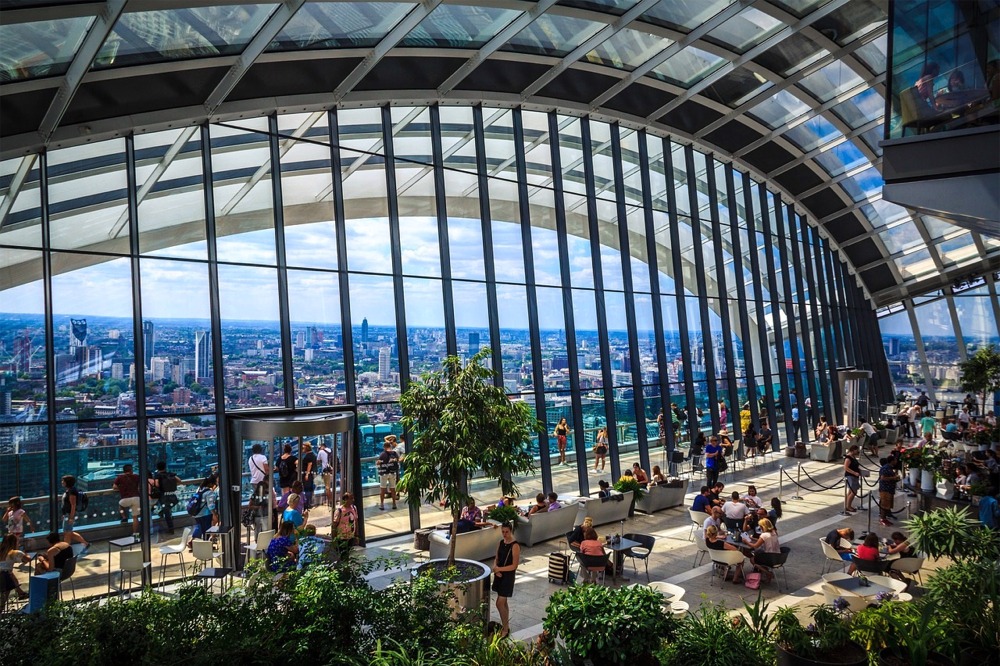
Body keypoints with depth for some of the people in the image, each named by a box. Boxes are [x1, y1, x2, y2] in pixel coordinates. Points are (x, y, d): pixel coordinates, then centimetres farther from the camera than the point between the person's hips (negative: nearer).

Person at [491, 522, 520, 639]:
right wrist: (495, 568, -9)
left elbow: (514, 566, -19)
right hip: (499, 575, 7)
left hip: (508, 576, -7)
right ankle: (506, 625, 29)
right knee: (503, 602, 16)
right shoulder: (500, 543, 4)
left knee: (499, 604, -6)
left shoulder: (515, 546, -18)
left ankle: (505, 629, 6)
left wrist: (499, 569, -19)